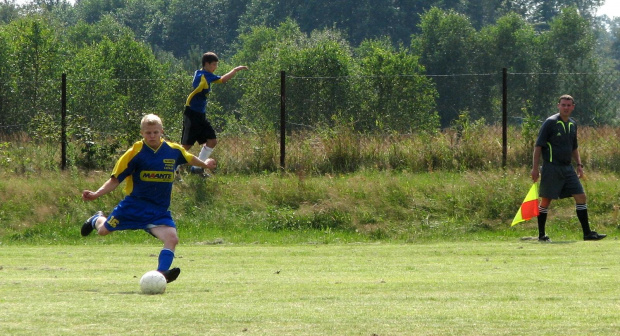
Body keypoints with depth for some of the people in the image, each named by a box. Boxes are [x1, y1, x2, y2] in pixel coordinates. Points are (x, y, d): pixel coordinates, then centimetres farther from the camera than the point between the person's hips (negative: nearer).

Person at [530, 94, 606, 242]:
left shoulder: (573, 124, 13)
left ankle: (587, 233, 4)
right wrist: (535, 168, -13)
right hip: (551, 168, -6)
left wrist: (579, 165, 16)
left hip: (568, 168, 6)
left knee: (581, 197, 1)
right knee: (546, 200, -2)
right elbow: (538, 146, -8)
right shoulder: (550, 123, -8)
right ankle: (541, 235, 7)